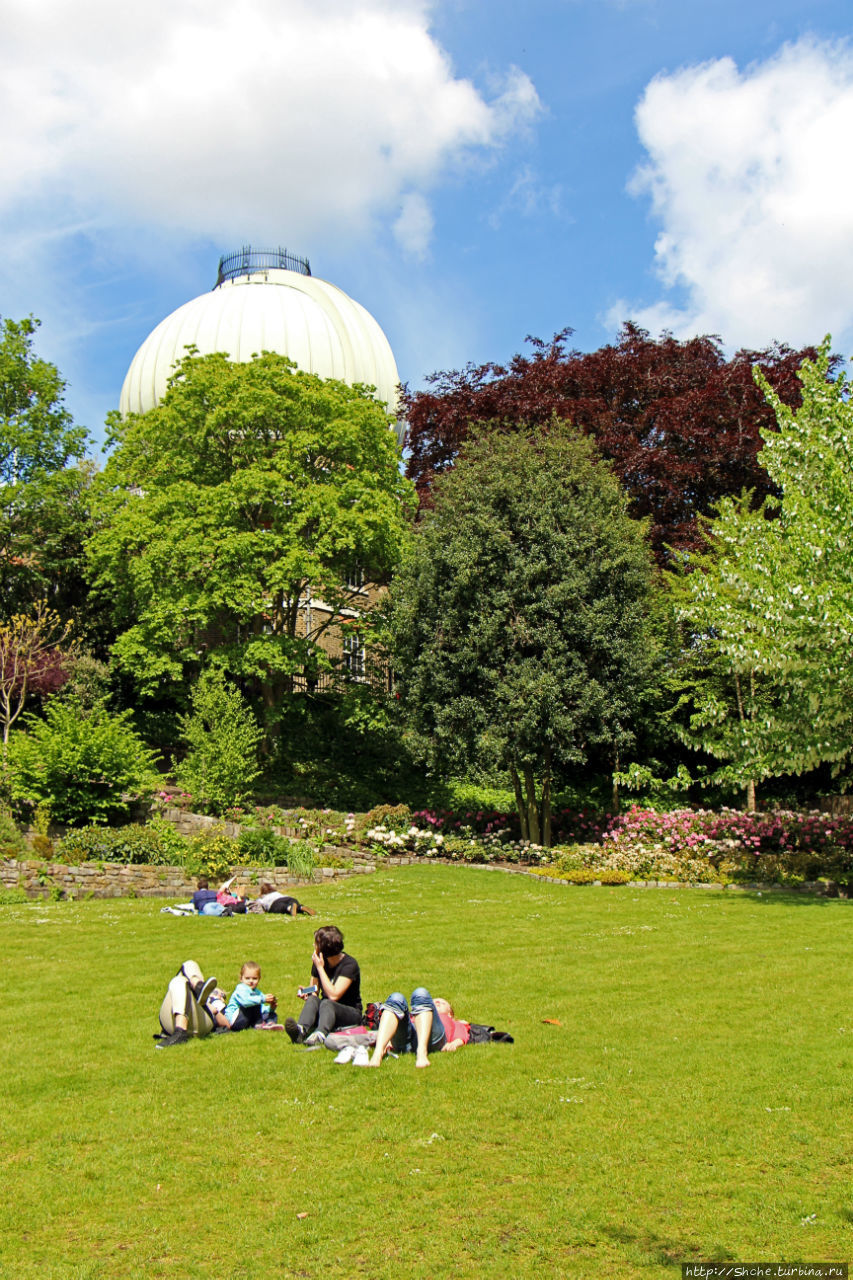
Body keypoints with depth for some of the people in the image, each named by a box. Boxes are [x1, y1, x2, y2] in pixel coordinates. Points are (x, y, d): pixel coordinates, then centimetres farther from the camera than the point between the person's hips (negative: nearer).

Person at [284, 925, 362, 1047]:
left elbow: (333, 995, -26)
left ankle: (320, 1035, -63)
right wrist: (306, 993, -12)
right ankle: (301, 1030, -54)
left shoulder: (349, 964, -17)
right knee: (312, 999, -26)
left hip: (351, 1013, -5)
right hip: (325, 1011, 5)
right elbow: (314, 991, 13)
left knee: (326, 1003, -34)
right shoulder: (319, 961, 3)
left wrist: (320, 968, -23)